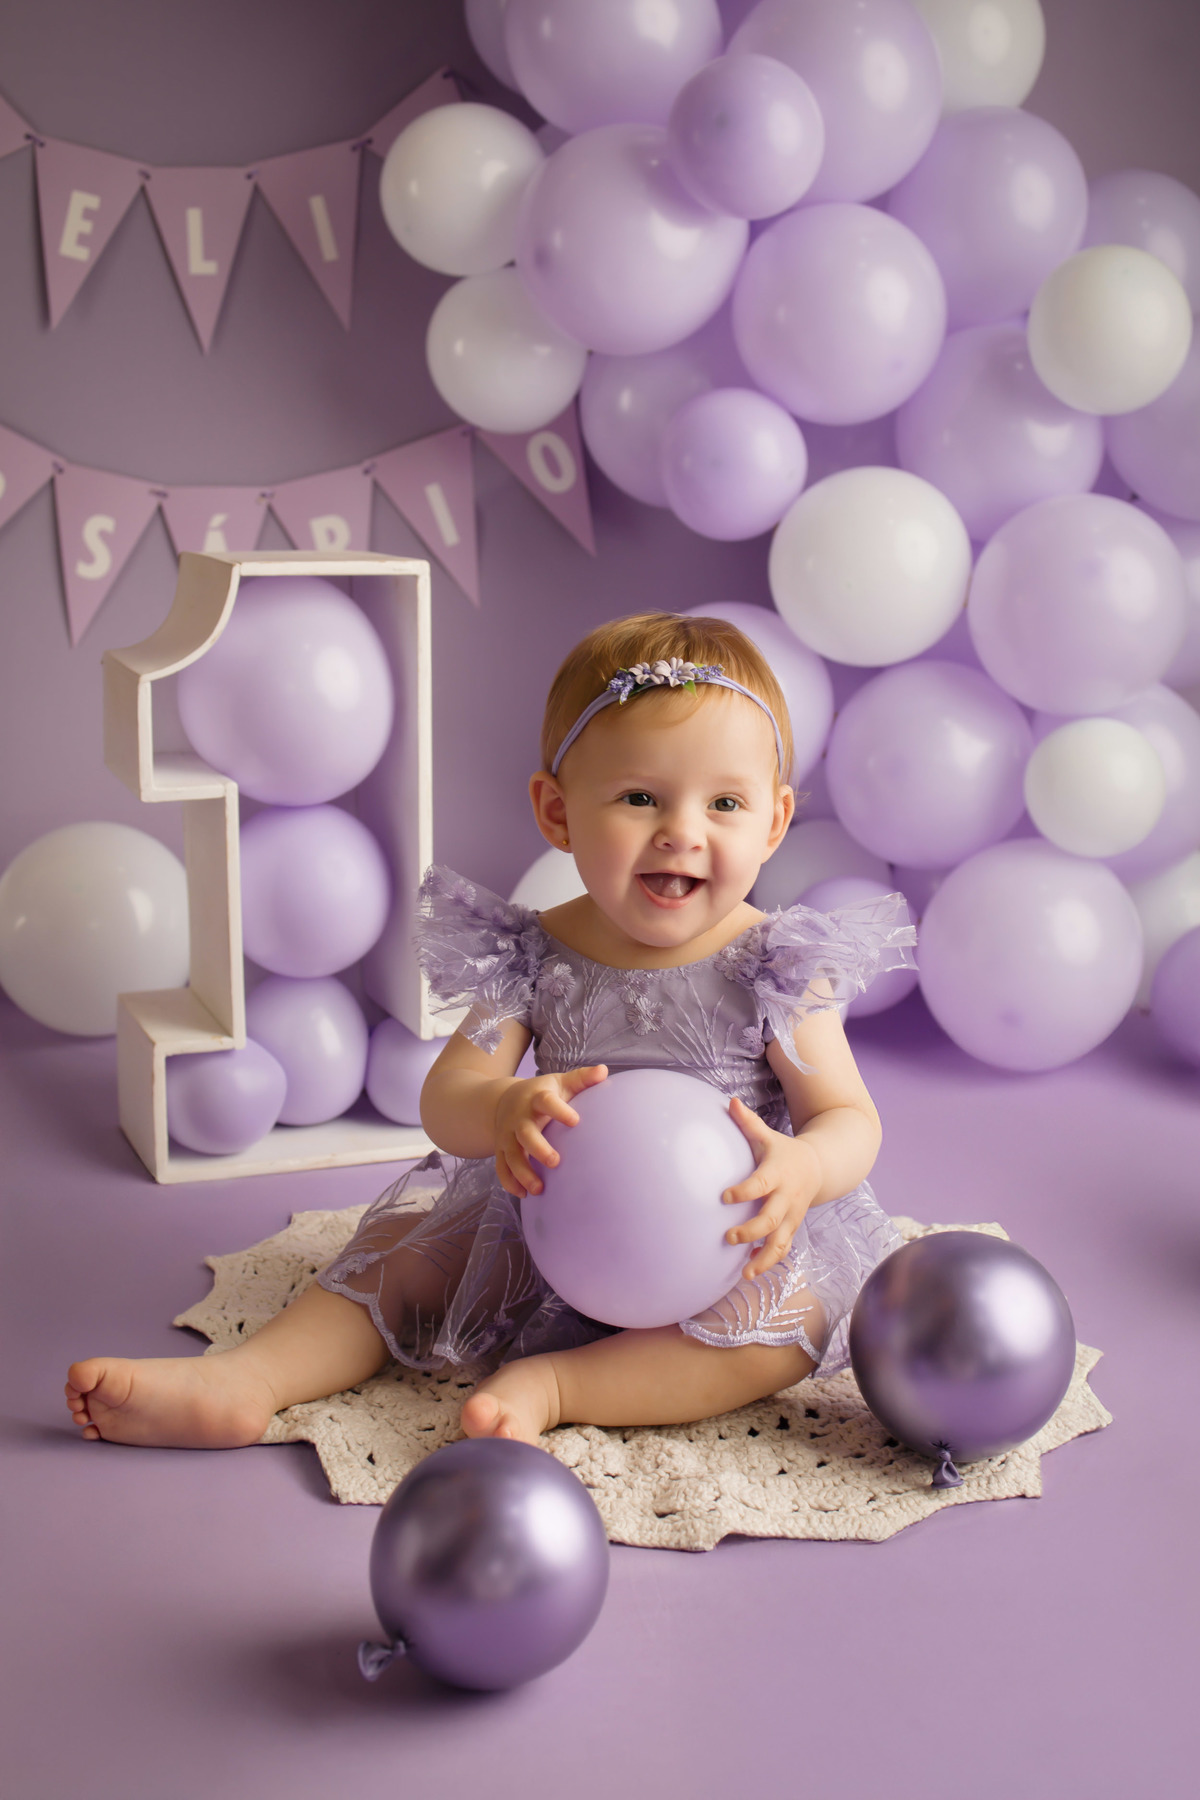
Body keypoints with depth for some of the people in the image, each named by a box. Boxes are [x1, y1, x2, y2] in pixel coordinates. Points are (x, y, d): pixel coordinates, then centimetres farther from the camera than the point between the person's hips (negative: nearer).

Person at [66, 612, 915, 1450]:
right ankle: (245, 1378, -8)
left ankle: (547, 1386, -32)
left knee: (788, 1320, -31)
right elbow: (444, 1100, -9)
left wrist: (803, 1168, -39)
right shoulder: (535, 958, -5)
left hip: (726, 1241, -3)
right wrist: (503, 1111, -36)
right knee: (403, 1251, -2)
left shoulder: (772, 968, -13)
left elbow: (851, 1120, -13)